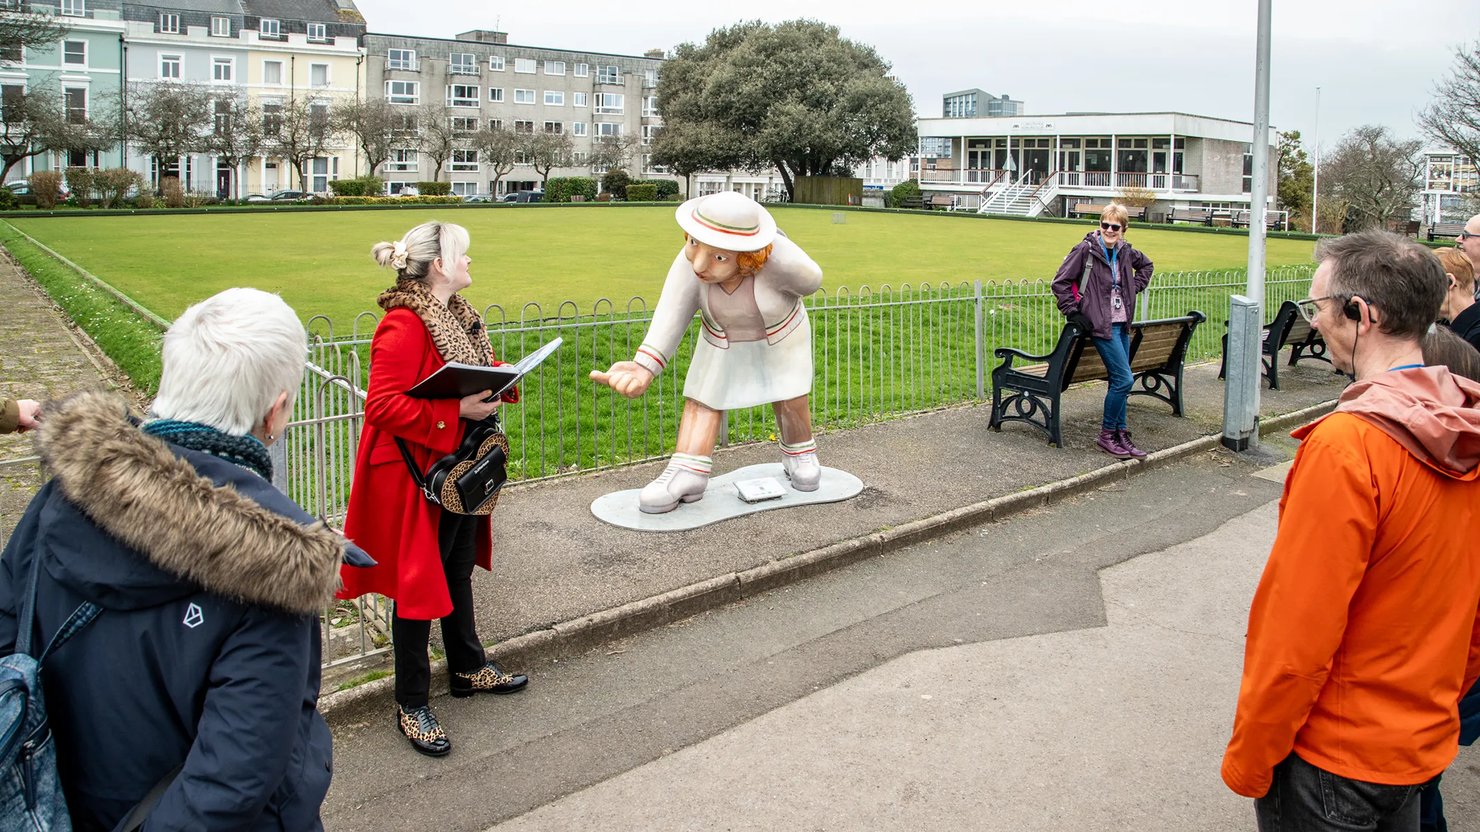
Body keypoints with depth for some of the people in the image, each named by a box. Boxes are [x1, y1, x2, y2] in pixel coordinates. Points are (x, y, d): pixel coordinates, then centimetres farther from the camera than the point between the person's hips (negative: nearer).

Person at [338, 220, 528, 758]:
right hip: (418, 474, -9)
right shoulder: (403, 326, -22)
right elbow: (383, 405, -27)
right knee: (419, 584, 2)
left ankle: (469, 668, 41)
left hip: (462, 468, 10)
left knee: (459, 572, 23)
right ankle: (412, 705, 16)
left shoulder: (457, 312, 8)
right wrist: (456, 411, -28)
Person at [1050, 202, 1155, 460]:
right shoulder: (1085, 249, -11)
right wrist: (1073, 312, -10)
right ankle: (1106, 435, 2)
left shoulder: (1125, 252, 7)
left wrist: (1135, 286, 14)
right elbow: (1061, 282, -8)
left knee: (1119, 381, 8)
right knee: (1124, 380, -11)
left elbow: (1146, 264, 28)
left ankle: (1120, 435, 17)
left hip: (1122, 324, 6)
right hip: (1100, 324, -6)